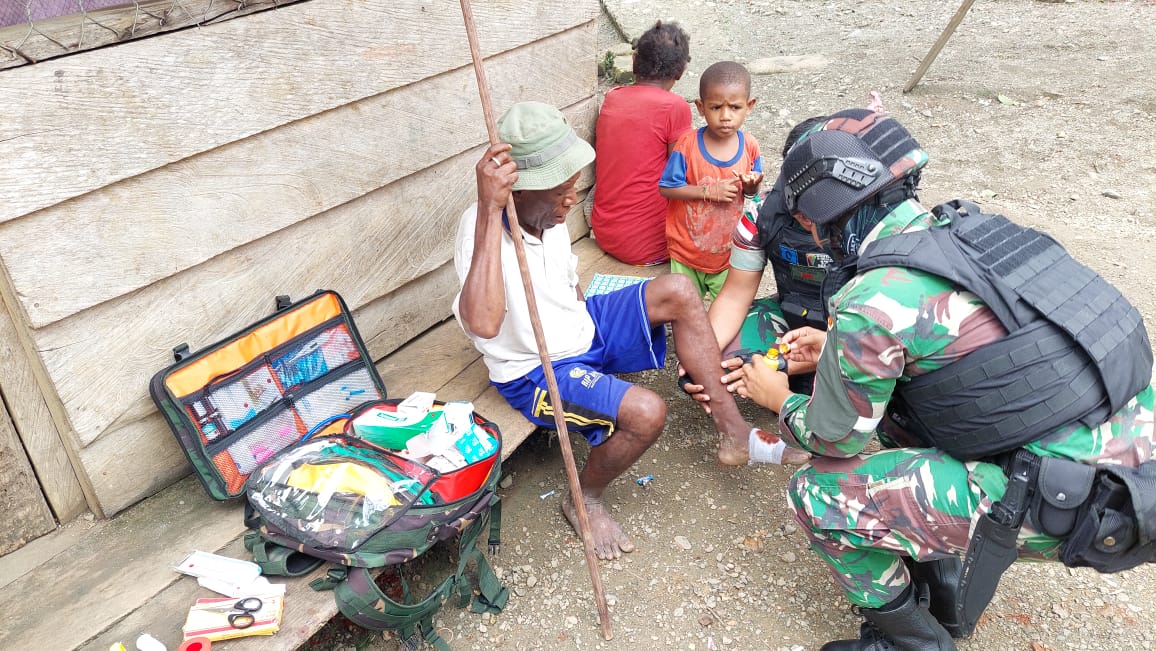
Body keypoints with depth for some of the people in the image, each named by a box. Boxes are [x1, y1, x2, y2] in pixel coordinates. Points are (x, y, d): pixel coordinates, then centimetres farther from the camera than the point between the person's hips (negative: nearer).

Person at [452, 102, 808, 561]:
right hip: (536, 374, -8)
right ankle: (584, 501, 3)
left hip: (582, 331, 8)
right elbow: (483, 324, -49)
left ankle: (732, 432, 1)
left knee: (676, 291, -6)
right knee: (646, 412, -29)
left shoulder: (548, 215, -5)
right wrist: (490, 209, -51)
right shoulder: (480, 226, -29)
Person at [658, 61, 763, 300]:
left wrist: (751, 186, -20)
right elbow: (666, 188, -16)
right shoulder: (687, 145, -18)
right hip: (686, 251, -1)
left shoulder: (749, 147, -9)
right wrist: (708, 191, -23)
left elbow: (752, 193, 4)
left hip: (729, 251, 2)